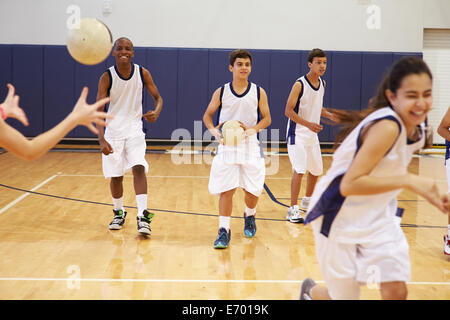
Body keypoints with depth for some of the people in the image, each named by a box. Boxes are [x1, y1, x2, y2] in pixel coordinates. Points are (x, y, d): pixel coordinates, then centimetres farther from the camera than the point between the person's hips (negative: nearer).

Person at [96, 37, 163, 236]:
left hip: (134, 129, 0)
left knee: (138, 168, -18)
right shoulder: (107, 77, -11)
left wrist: (156, 112, -21)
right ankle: (119, 213, 28)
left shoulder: (143, 73, -6)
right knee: (115, 175, 6)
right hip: (113, 130, 0)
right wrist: (101, 139, -26)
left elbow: (157, 97, 4)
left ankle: (142, 215, -19)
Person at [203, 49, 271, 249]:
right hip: (227, 146, -1)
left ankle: (249, 216, 37)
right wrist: (214, 131, -11)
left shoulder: (259, 92, 0)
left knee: (253, 190, 6)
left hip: (250, 145, 1)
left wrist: (253, 129, -15)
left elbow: (267, 119, 4)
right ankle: (224, 230, 4)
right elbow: (207, 115, 9)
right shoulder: (221, 92, -1)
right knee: (226, 190, -5)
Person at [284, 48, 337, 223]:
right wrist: (308, 124, -29)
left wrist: (329, 115, 1)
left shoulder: (322, 83, 6)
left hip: (312, 134, 8)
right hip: (297, 134, -8)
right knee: (299, 170, -17)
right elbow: (288, 111, -19)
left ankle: (307, 201, 39)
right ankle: (293, 210, -11)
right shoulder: (299, 84, -17)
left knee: (316, 170, 17)